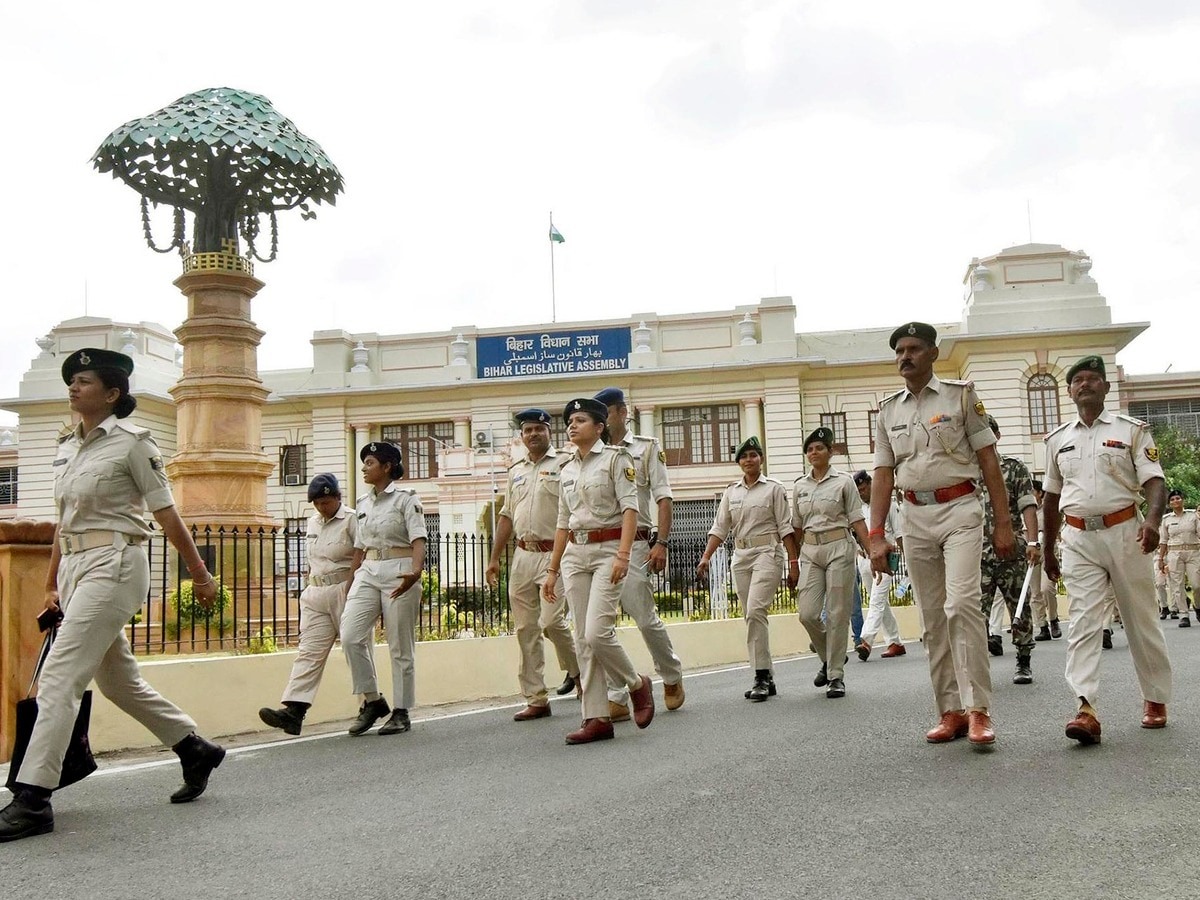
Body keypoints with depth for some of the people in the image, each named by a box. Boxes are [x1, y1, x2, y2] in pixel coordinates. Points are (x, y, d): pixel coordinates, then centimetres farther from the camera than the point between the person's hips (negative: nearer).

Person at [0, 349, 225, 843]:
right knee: (119, 680, 15)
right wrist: (52, 585, 20)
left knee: (58, 678, -13)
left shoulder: (132, 442, -7)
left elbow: (166, 514, -5)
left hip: (113, 566, -8)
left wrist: (200, 574, -1)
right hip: (74, 567, 8)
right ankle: (196, 750, 30)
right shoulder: (67, 447, 14)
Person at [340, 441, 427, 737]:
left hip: (399, 572, -6)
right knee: (350, 637, -10)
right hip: (368, 573, 6)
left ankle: (401, 712, 11)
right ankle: (372, 700, 5)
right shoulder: (363, 504, 16)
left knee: (400, 646, 0)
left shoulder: (406, 498, -3)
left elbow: (418, 539, -13)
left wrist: (415, 572, -31)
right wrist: (349, 586, 17)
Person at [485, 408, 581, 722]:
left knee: (551, 620, -14)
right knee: (525, 629, 5)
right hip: (522, 555, 6)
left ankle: (575, 670, 14)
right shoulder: (516, 471, 18)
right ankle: (536, 699, 12)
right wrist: (494, 558, 17)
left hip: (554, 555, -6)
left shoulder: (564, 464, -2)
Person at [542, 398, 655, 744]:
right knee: (584, 639, 2)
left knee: (597, 633, -16)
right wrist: (552, 570, 17)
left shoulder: (615, 459, -1)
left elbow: (630, 508, -10)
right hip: (574, 554, 6)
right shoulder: (567, 469, 16)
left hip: (607, 549, -6)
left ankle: (637, 685, 10)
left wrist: (623, 554, -22)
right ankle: (596, 718, 6)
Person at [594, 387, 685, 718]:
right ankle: (616, 699, 2)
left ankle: (672, 676, 24)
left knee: (645, 617, -1)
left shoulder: (646, 448, 6)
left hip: (634, 545, -4)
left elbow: (663, 498, -1)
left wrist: (661, 542, -12)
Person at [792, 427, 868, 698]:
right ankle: (829, 658, 21)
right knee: (807, 613, -6)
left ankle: (836, 676, 5)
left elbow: (857, 521, -1)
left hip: (839, 547, -3)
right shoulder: (799, 486, 10)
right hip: (810, 550, 4)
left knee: (837, 614, -3)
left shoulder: (843, 481, 0)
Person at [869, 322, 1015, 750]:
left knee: (962, 604, -18)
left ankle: (977, 710, -15)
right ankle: (951, 711, 12)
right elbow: (883, 475, 8)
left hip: (959, 510, -4)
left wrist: (1003, 522, -6)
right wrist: (877, 535, -1)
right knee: (932, 619, 5)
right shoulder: (888, 411, 11)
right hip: (915, 517, 4)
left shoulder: (960, 395, 2)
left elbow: (988, 460, 0)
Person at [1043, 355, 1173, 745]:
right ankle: (1086, 710, -17)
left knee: (1140, 619, 8)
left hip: (1123, 532, -2)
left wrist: (1153, 519, -25)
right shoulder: (1058, 439, 12)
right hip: (1078, 538, 2)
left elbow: (1153, 480, -5)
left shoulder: (1131, 430, 4)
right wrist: (1048, 549, 19)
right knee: (1082, 621, -9)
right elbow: (1052, 497, 18)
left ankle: (1155, 699, 25)